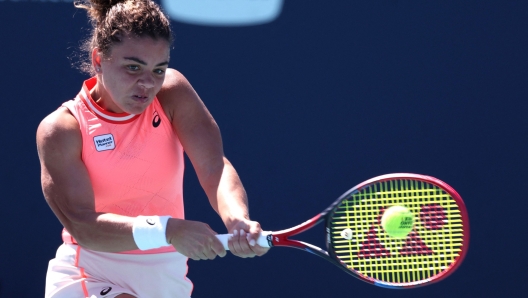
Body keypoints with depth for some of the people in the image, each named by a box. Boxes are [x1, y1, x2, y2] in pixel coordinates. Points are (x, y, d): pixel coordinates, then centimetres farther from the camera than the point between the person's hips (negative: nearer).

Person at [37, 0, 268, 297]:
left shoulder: (173, 93, -5)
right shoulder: (61, 130, -13)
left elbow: (214, 168, -18)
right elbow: (81, 224, -24)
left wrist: (238, 220, -40)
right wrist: (167, 231, -39)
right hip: (87, 273, -4)